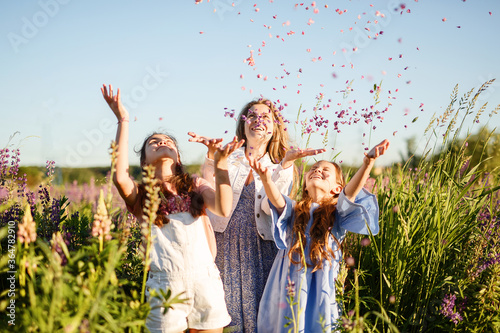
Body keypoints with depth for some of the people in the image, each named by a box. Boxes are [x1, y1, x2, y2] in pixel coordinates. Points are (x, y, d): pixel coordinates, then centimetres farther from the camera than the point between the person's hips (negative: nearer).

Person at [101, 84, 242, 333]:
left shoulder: (196, 186, 15)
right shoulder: (141, 195, 10)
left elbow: (224, 209, -4)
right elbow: (119, 177, -14)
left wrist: (220, 163, -11)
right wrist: (123, 121, -11)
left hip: (205, 280, 2)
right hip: (165, 283, -2)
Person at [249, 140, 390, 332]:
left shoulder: (337, 214, 3)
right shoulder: (294, 212, 6)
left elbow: (350, 193, -16)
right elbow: (276, 199, -14)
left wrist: (367, 163, -34)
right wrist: (265, 177, -36)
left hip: (320, 291, -1)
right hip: (289, 288, 1)